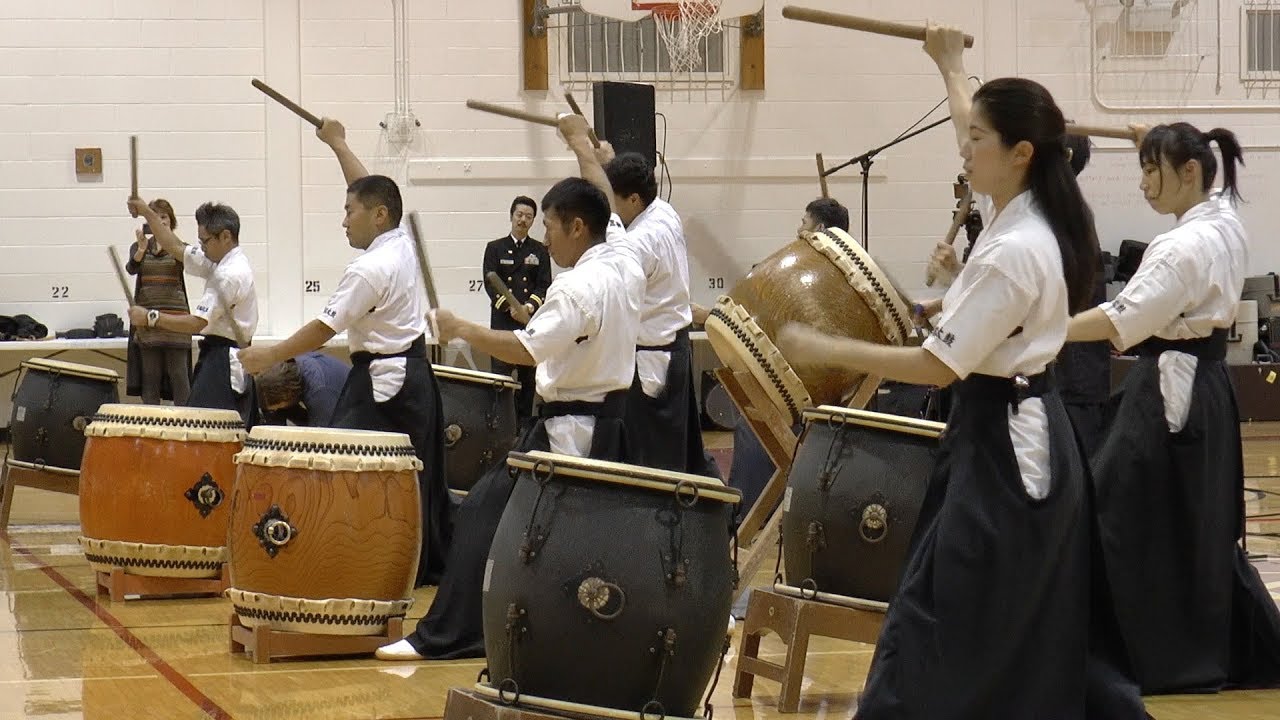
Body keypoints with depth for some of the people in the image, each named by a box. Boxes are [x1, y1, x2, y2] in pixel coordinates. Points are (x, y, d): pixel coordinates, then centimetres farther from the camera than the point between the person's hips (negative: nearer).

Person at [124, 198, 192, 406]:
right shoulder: (138, 247, 9)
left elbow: (184, 260, -17)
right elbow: (131, 268, -9)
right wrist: (141, 249, -30)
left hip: (175, 316, -2)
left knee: (178, 373, -5)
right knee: (150, 375, 2)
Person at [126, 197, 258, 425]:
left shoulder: (230, 275, -19)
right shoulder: (222, 262, 11)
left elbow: (197, 323, -22)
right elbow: (176, 248, 18)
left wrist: (150, 318, -17)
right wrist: (148, 214, 14)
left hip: (222, 362, -10)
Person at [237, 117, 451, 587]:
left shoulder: (369, 270, -19)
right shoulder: (402, 243, 4)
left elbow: (323, 329, -16)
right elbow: (370, 189, 20)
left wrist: (270, 357, -7)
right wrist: (338, 144, 28)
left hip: (382, 383, -10)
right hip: (415, 372, 10)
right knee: (416, 476, 17)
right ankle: (432, 563, 26)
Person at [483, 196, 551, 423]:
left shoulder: (540, 251, 12)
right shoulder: (495, 248, 8)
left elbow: (544, 285, 5)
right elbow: (490, 284, 0)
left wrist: (529, 307, -14)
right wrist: (511, 308, -14)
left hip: (532, 322, 1)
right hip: (503, 321, -1)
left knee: (528, 377, 2)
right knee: (501, 376, -8)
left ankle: (524, 422, 9)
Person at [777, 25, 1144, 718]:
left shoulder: (1014, 252, -23)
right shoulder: (1028, 212, 4)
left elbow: (937, 365, -21)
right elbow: (981, 130, 27)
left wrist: (825, 350, -16)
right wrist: (952, 67, 40)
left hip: (1004, 443, -10)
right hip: (1027, 433, 10)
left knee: (937, 618, -8)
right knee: (1037, 624, 17)